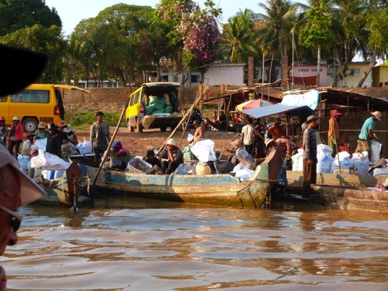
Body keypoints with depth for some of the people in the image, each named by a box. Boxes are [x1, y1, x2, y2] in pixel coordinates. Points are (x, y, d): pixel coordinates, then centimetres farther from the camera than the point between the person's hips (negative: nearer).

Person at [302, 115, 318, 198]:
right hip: (308, 158, -9)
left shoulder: (313, 131, 15)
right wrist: (309, 158, -22)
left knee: (313, 177, 14)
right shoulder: (307, 131, -14)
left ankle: (310, 193, 22)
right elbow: (306, 145, -19)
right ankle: (305, 194, 0)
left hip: (312, 158, 9)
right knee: (308, 177, -5)